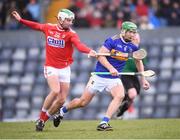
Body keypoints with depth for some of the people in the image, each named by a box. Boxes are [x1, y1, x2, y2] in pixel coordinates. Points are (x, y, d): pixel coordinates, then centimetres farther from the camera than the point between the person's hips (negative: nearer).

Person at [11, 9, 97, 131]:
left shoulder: (71, 34, -11)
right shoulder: (49, 28, -2)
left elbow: (79, 44, -30)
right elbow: (36, 26, 19)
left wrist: (89, 51, -51)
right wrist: (20, 20, 23)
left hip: (64, 69, 1)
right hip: (51, 67, -1)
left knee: (62, 100, 0)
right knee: (55, 91, -25)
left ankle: (43, 120, 21)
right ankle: (41, 117, -8)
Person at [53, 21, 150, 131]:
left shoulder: (133, 45, -1)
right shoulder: (113, 41, -16)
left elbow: (138, 61, 14)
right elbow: (100, 55, -18)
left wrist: (143, 79, 11)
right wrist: (110, 68, -31)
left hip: (114, 78, 4)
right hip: (99, 76, -4)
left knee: (120, 95, -27)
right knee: (83, 102, 2)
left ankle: (104, 123, -27)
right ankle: (62, 111, 31)